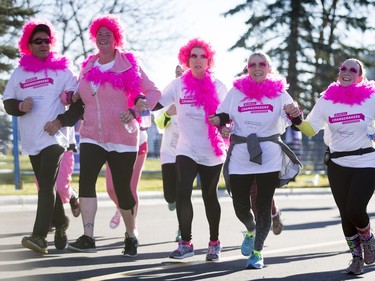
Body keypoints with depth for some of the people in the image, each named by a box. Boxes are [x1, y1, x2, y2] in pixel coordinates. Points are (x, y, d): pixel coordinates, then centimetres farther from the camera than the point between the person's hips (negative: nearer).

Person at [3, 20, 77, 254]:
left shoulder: (61, 69, 1)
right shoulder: (20, 72, 10)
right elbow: (8, 103, 9)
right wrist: (20, 106, -11)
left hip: (55, 137, -4)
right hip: (31, 140, 5)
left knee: (46, 185, -17)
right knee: (47, 186, 15)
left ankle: (40, 236, -25)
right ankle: (60, 223, 36)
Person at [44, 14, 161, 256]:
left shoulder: (129, 65, -2)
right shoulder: (88, 68, 11)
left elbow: (154, 93, -3)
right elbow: (80, 104, 19)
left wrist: (134, 111, -18)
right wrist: (61, 121, 6)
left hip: (122, 139, -3)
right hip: (92, 137, 3)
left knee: (122, 189, 1)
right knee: (86, 180, -19)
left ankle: (131, 237, 24)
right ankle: (88, 238, -23)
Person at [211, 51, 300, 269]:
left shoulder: (279, 93, 2)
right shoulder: (237, 91, 6)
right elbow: (223, 116, 10)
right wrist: (220, 122, -13)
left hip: (269, 158, -1)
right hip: (240, 158, 1)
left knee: (264, 206, 1)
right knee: (240, 206, 3)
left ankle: (257, 252, 10)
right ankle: (251, 230, 37)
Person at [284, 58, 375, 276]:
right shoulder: (327, 100, 0)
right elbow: (310, 129, 4)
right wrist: (297, 119, -14)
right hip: (337, 165, 3)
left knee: (355, 210, -14)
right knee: (345, 213, 7)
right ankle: (357, 257, 26)